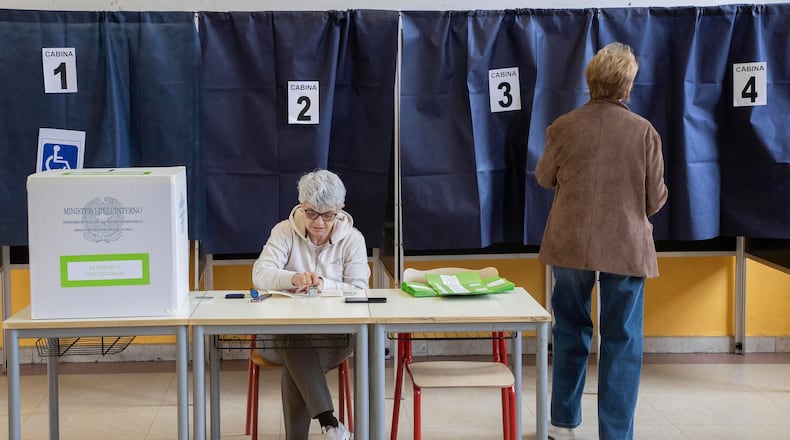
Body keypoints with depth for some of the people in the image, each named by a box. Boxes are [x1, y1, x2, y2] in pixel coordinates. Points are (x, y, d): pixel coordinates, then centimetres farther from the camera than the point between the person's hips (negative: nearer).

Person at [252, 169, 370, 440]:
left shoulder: (353, 239, 1)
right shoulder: (284, 232, 1)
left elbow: (359, 292, -8)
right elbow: (260, 275, -13)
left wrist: (324, 284, -27)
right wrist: (293, 279, -34)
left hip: (337, 335, 0)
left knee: (294, 366, -32)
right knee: (294, 349, -37)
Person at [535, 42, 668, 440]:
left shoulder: (563, 128, -6)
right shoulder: (644, 131, -8)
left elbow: (544, 177, 10)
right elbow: (656, 200, -3)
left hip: (571, 243, 2)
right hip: (626, 247, -2)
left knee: (571, 330, 18)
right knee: (622, 341, 5)